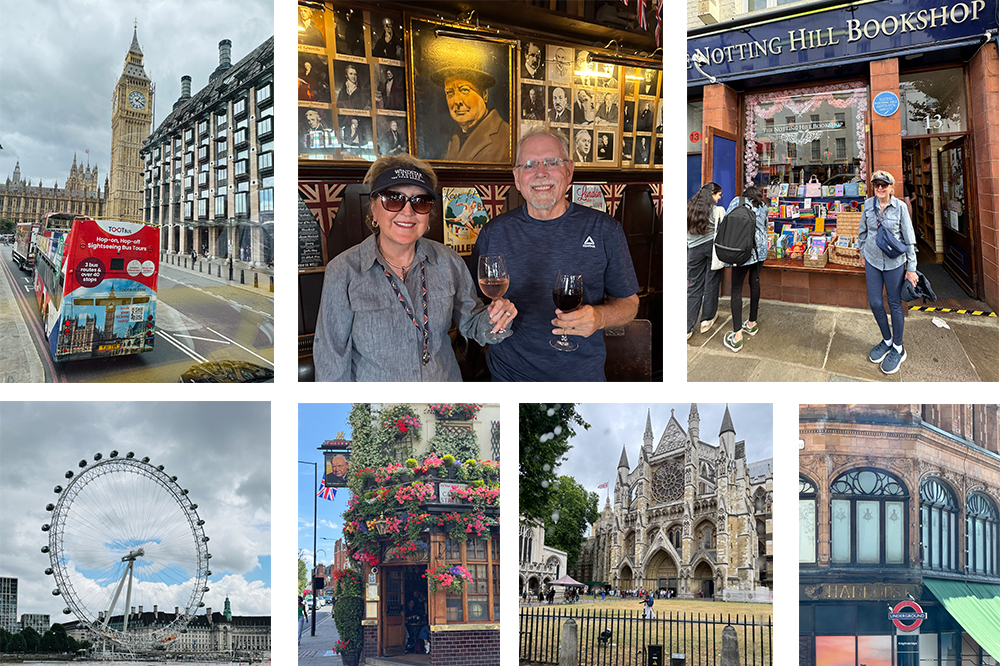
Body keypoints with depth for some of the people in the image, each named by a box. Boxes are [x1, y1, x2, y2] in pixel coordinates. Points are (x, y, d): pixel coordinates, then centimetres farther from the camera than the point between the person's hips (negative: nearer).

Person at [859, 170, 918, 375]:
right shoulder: (868, 205, -1)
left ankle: (898, 348, 18)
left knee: (895, 303, 5)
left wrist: (911, 267, -7)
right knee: (874, 302, 5)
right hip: (872, 260, 3)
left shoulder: (900, 207, -10)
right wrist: (863, 254, 17)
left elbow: (909, 238, -6)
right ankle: (887, 340, 27)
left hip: (894, 262, -3)